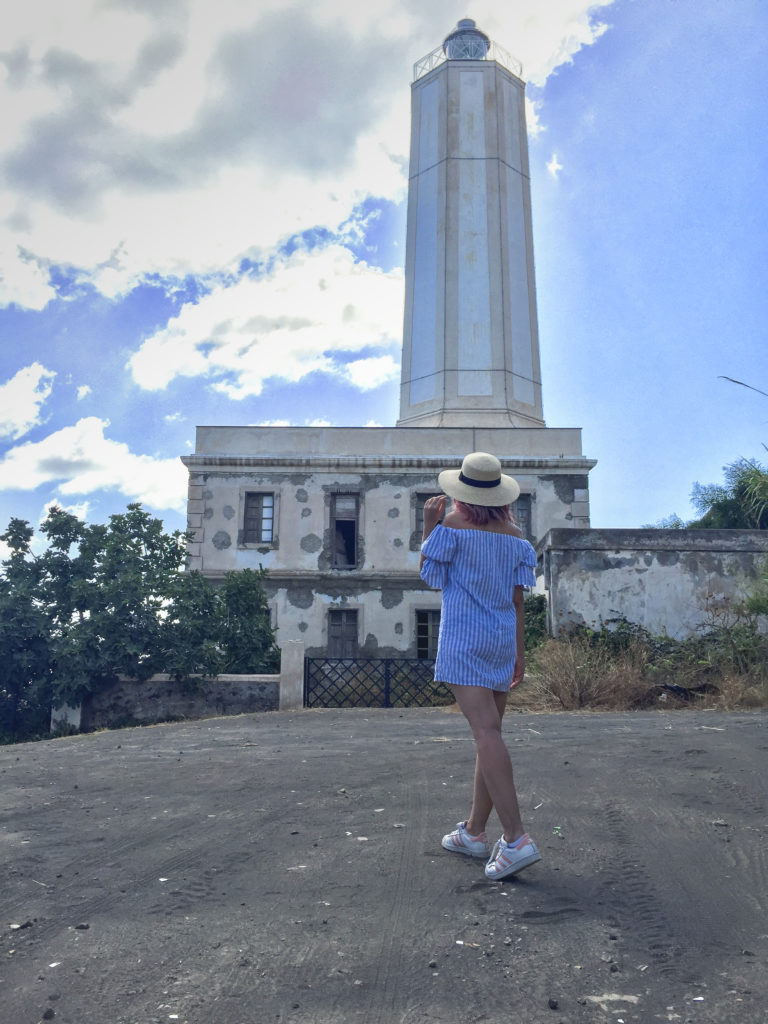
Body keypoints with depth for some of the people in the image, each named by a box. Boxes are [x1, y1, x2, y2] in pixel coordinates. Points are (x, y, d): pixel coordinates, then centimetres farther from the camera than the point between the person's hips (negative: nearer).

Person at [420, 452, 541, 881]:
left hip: (464, 638, -6)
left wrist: (429, 524, 7)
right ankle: (474, 832, 23)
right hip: (502, 638, 6)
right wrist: (520, 652, 14)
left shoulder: (453, 524, -5)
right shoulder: (514, 533, 9)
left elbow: (429, 575, 4)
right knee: (489, 733, 12)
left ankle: (517, 839, -22)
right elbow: (518, 597, 10)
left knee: (486, 732, -14)